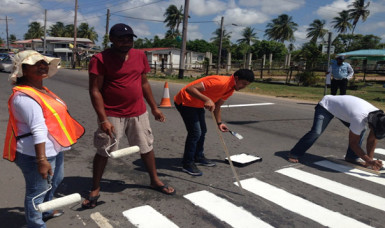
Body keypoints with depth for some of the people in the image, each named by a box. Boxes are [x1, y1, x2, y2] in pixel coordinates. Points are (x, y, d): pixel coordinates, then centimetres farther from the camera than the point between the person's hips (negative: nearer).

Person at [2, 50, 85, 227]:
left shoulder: (41, 91, 10)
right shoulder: (24, 96, -22)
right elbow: (38, 130, -30)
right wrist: (41, 160, -32)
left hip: (54, 149, 11)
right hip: (36, 153, -11)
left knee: (55, 180, 28)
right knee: (37, 191, 4)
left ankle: (46, 211, 50)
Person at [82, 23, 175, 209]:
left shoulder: (140, 56, 4)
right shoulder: (100, 59, -12)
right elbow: (95, 91, -14)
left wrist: (154, 108, 13)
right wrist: (103, 119, -20)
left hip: (138, 113, 5)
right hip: (112, 115, -4)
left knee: (146, 148, 15)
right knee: (103, 152, 6)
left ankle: (155, 181, 35)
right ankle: (95, 190, 25)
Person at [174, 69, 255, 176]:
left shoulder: (231, 89, 0)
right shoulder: (220, 82, -31)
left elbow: (217, 106, 13)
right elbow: (189, 88, -35)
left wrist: (219, 123, 6)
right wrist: (206, 100, -45)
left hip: (198, 105, 10)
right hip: (185, 102, -10)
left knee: (202, 131, 16)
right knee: (195, 132, -13)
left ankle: (198, 157, 34)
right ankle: (187, 164, -1)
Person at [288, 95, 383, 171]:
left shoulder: (379, 117, -16)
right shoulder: (359, 119, -40)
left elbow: (372, 140, -5)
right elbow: (353, 143, -28)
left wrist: (370, 160, -9)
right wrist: (369, 161, -31)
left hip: (341, 106, 8)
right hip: (326, 105, -8)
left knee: (361, 130, -5)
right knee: (316, 132, -24)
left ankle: (352, 157, 9)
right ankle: (294, 154, -14)